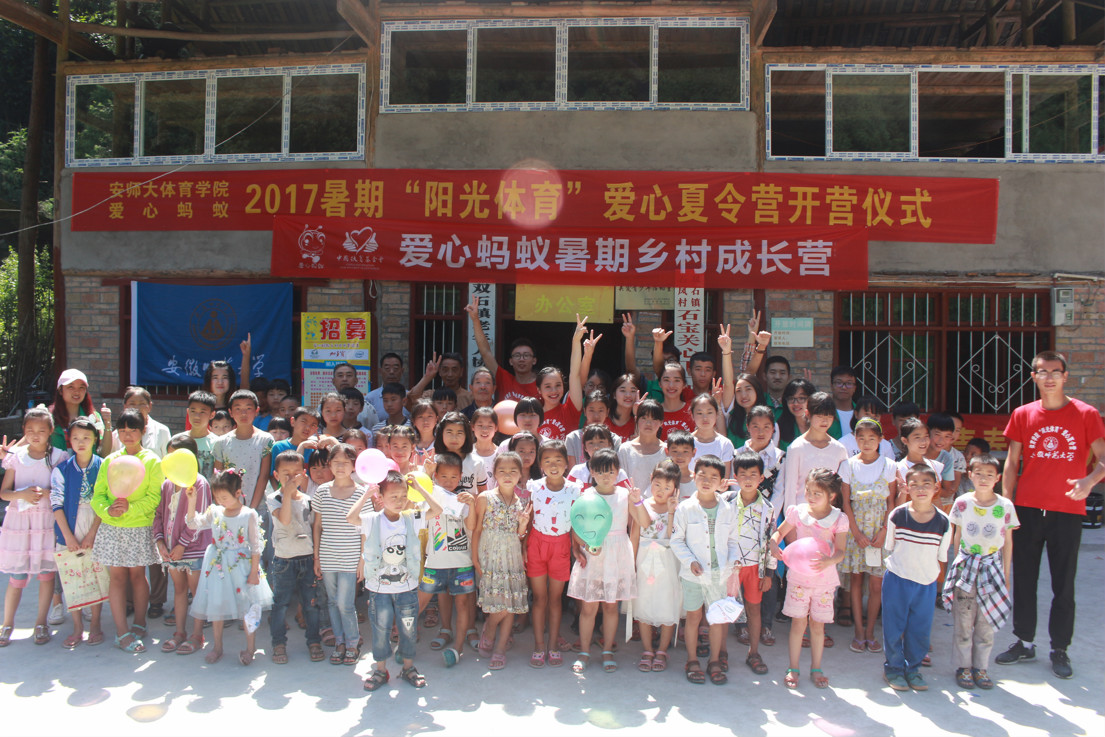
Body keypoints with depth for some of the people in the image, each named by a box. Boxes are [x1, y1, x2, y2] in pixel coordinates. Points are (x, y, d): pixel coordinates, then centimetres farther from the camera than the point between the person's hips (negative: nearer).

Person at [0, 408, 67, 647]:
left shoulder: (58, 457, 1)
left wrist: (46, 493, -18)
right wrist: (22, 494, -14)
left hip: (48, 520, -1)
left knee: (46, 573, 4)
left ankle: (41, 623, 17)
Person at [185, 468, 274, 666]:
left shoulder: (249, 515, -8)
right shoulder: (214, 512, 3)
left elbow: (256, 545, -7)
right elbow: (194, 523, 0)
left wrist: (254, 571, -9)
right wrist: (192, 501, -11)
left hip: (242, 567, -4)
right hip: (218, 567, 4)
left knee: (247, 608, 2)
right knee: (216, 607, 10)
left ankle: (250, 649, 16)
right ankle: (217, 648, 26)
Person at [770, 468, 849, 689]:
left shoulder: (839, 519, -7)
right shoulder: (798, 512, -4)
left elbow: (840, 552, -9)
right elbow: (780, 532, 8)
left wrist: (830, 560, -30)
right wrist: (774, 544, -13)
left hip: (825, 578, 0)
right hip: (798, 576, 0)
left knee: (817, 625, 9)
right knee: (798, 622, 5)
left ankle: (816, 668, 26)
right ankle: (793, 668, 18)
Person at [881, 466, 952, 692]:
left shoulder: (943, 522, -8)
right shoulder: (897, 516, -10)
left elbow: (941, 558, 4)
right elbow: (890, 548, 3)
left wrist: (934, 578, 4)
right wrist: (898, 569, 3)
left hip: (927, 584, 1)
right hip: (897, 580, -1)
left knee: (921, 629, 12)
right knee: (894, 626, 7)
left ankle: (913, 668, 31)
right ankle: (893, 667, 26)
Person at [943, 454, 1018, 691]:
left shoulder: (1006, 506, -2)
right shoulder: (962, 502, -2)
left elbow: (1008, 542, 5)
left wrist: (1006, 575, 7)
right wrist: (959, 563, 7)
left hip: (992, 569, 0)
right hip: (965, 569, 0)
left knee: (986, 622, 6)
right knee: (963, 622, 3)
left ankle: (980, 667, 19)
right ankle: (963, 667, 15)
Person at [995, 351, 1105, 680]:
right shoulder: (1023, 415, 4)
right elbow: (1011, 464, 6)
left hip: (1067, 511, -2)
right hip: (1027, 510, 2)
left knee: (1064, 584, 5)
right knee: (1023, 579, 10)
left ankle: (1060, 649, 18)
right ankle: (1024, 642, 24)